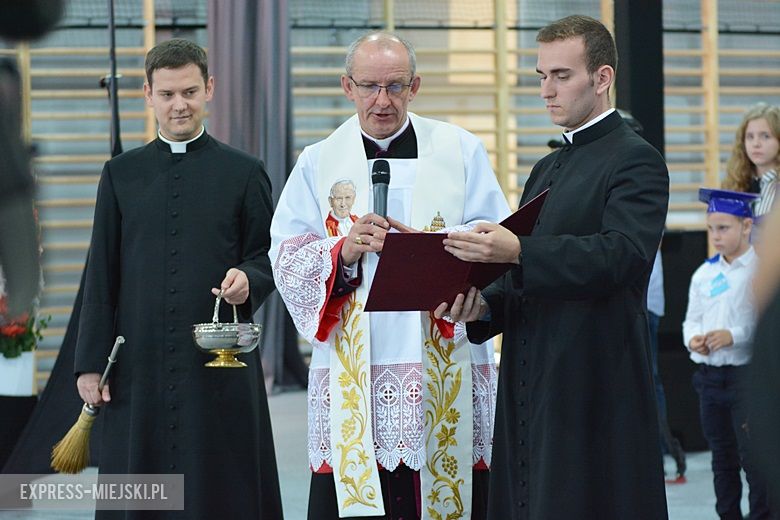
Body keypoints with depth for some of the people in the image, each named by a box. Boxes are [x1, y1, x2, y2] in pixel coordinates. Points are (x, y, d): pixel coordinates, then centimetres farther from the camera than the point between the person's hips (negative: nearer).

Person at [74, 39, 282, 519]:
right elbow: (102, 276, 8)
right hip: (139, 367, 2)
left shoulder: (244, 172, 5)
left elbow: (270, 257, 8)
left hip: (222, 367, -1)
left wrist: (249, 280, -15)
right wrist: (92, 362, 3)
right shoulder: (122, 174, 10)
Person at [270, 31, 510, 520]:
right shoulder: (319, 163, 10)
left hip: (444, 373, 0)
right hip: (352, 376, 1)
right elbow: (287, 259, 2)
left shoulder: (461, 152, 8)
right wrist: (343, 252, -16)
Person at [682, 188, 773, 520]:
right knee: (722, 458, 14)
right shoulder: (704, 274, 10)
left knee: (753, 456, -5)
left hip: (747, 373, -6)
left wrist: (734, 336, -24)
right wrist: (693, 339, -8)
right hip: (709, 375, 6)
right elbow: (692, 319, 13)